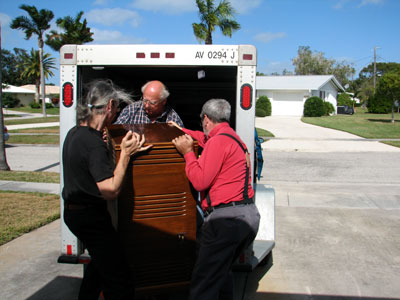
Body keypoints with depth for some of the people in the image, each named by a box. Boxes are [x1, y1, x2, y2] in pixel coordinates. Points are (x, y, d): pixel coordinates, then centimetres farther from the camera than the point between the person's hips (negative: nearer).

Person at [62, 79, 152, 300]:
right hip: (91, 217, -11)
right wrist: (126, 154, -24)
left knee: (99, 263, 32)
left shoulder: (74, 133, 5)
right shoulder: (94, 143, -25)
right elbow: (111, 190, -29)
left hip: (73, 212, 11)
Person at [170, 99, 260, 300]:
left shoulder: (218, 141, -12)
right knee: (222, 271, 28)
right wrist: (182, 131, 45)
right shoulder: (233, 137, 19)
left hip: (227, 219, -10)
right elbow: (206, 138, 38)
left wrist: (187, 152, -4)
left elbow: (200, 182, -15)